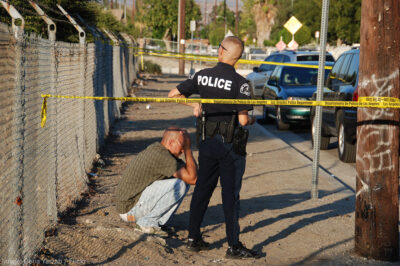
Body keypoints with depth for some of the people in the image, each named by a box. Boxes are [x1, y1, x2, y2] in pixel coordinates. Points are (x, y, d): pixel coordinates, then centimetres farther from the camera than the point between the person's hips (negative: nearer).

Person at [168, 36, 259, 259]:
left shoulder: (202, 76, 0)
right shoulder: (239, 83, -14)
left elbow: (173, 94, 2)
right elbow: (243, 120, -16)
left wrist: (194, 104, 15)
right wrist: (252, 120, 6)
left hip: (207, 142, 5)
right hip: (230, 144, -5)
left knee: (202, 189, 14)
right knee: (231, 194, 0)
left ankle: (194, 238, 21)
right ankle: (234, 246, 6)